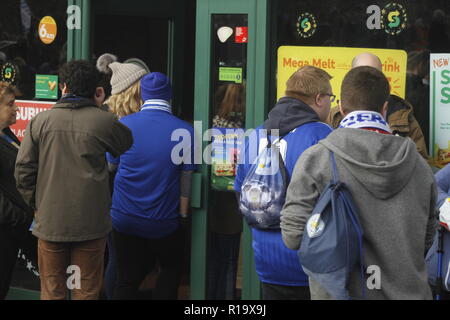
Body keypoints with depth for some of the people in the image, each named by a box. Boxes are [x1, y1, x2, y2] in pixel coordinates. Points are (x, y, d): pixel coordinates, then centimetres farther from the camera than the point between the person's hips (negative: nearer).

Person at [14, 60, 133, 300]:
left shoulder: (40, 122, -2)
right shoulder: (104, 121, -7)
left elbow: (23, 171, -1)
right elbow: (128, 144, 13)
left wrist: (37, 204, 13)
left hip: (50, 223, 1)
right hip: (91, 224, -1)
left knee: (52, 292, 10)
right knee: (87, 292, 7)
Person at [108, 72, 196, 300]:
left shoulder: (123, 125, -5)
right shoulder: (185, 131, -9)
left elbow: (111, 165, 8)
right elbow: (186, 177, -6)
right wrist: (183, 213, 4)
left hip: (125, 219, 1)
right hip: (164, 221, -1)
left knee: (127, 281, 9)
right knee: (171, 272, 19)